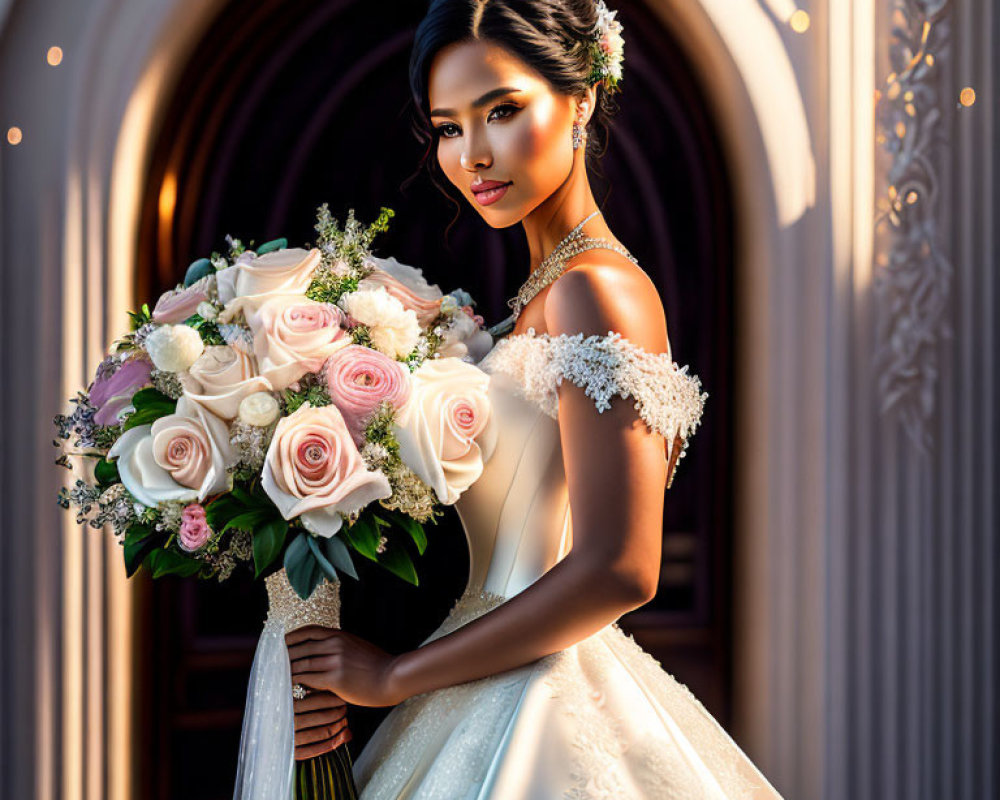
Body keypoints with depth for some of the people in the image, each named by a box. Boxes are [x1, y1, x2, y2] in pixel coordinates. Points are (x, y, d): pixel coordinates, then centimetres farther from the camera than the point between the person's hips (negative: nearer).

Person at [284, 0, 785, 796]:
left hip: (539, 711, -8)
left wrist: (397, 675, -16)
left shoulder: (595, 291, -17)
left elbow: (616, 570, -24)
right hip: (509, 695, 8)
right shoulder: (550, 288, 10)